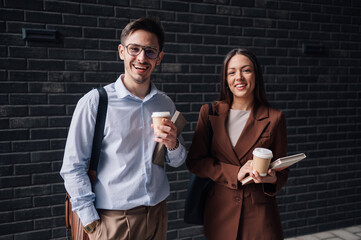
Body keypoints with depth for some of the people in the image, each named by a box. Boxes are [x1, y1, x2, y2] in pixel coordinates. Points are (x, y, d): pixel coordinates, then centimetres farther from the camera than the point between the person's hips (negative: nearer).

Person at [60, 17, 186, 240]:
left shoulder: (166, 104, 3)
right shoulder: (95, 102, -10)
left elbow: (178, 162, 10)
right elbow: (73, 168, -9)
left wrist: (173, 144, -11)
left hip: (157, 214, 4)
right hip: (113, 220, -4)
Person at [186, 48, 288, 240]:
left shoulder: (274, 118, -2)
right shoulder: (209, 112, 0)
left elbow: (281, 171, 4)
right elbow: (194, 161, -4)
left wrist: (272, 178, -19)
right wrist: (236, 173, -15)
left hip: (259, 214, 0)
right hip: (218, 213, 1)